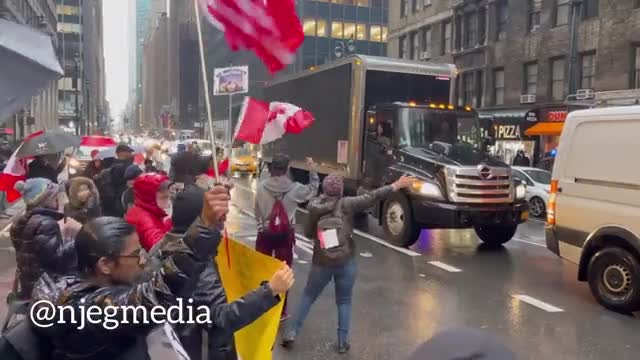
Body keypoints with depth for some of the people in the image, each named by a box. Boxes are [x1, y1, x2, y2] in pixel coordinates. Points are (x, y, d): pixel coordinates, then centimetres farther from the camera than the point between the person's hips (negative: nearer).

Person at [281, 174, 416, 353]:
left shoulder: (314, 206, -3)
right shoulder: (346, 204, -9)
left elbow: (308, 232, 6)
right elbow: (371, 197, -10)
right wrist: (396, 185, -8)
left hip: (322, 262, 1)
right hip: (346, 261, -1)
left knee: (308, 297, 19)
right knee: (344, 302, 14)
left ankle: (291, 333, 17)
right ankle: (343, 342, 15)